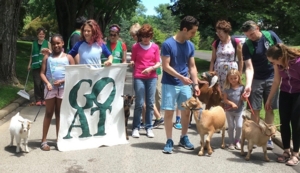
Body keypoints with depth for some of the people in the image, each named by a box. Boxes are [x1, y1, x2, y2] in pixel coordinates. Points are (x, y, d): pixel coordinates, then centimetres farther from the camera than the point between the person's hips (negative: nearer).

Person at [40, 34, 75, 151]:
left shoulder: (68, 57, 5)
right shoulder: (47, 57, 7)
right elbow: (42, 73, 3)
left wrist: (63, 80, -13)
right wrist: (47, 83, -14)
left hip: (63, 88, 0)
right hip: (50, 88, 0)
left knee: (60, 113, 8)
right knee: (48, 113, 3)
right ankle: (44, 140, 6)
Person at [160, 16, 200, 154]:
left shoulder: (190, 46, 4)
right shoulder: (168, 44, -13)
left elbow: (192, 66, 8)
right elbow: (166, 66, -14)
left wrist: (196, 84, 0)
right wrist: (181, 77, -21)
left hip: (185, 85, 5)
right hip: (169, 84, -5)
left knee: (186, 111, 9)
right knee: (169, 112, -1)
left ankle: (184, 138, 25)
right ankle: (169, 141, 8)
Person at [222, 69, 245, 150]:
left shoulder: (241, 87, -4)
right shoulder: (227, 88, -5)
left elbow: (244, 99, 1)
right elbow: (225, 99, -7)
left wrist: (243, 97, -22)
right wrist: (232, 103, -21)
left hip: (239, 110, 0)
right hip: (229, 111, 0)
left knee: (239, 126, -2)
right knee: (231, 126, 5)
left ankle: (237, 141, 18)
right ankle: (231, 142, 18)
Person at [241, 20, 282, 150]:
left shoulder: (271, 35, -7)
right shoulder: (247, 46, -10)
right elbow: (249, 67, -17)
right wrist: (248, 85, -31)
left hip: (272, 78, 1)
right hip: (256, 80, -1)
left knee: (270, 109, 5)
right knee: (255, 110, 1)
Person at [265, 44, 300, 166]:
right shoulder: (278, 63, -13)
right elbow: (276, 81, -2)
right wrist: (269, 99, 3)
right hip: (285, 93, 5)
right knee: (284, 122, 3)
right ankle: (286, 151, 14)